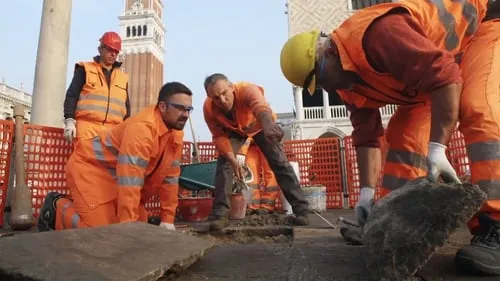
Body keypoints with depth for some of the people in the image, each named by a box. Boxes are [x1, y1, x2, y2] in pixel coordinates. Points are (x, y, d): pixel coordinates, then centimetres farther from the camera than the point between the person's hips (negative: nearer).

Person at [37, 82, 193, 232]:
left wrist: (167, 220, -4)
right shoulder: (142, 127, -32)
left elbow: (170, 175, -3)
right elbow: (130, 180, -36)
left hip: (116, 177, 8)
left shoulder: (176, 132, -6)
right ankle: (57, 207, 10)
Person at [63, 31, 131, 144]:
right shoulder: (85, 69, 13)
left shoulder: (123, 77, 22)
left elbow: (126, 107, 22)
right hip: (87, 128, -3)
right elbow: (72, 95, 5)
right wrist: (69, 120, -7)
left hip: (113, 132, 3)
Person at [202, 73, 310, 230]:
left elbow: (261, 107, -64)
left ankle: (301, 210, -1)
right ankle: (220, 214, -9)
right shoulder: (208, 108, -30)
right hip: (233, 130, 2)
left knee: (280, 163, -10)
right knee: (224, 163, -17)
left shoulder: (247, 90, -42)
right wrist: (233, 161, -36)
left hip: (259, 126, -2)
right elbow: (219, 136, -23)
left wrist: (268, 124, -86)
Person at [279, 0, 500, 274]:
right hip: (431, 70, 7)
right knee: (404, 130, -5)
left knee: (478, 111, -30)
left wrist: (437, 148, -43)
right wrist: (367, 191, -13)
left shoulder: (376, 35, -38)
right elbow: (366, 136, -8)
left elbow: (445, 74, -40)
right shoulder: (348, 82, -10)